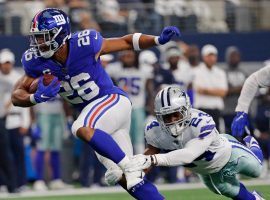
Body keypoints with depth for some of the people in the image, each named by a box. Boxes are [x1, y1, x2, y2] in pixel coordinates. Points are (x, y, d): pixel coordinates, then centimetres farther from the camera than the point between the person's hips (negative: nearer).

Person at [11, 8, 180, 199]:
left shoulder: (85, 44, -22)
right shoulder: (36, 61, -10)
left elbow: (126, 42, -10)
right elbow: (17, 96, -7)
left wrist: (159, 40, -23)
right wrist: (37, 97, -29)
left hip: (114, 99, -6)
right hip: (92, 111, 6)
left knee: (81, 129, -34)